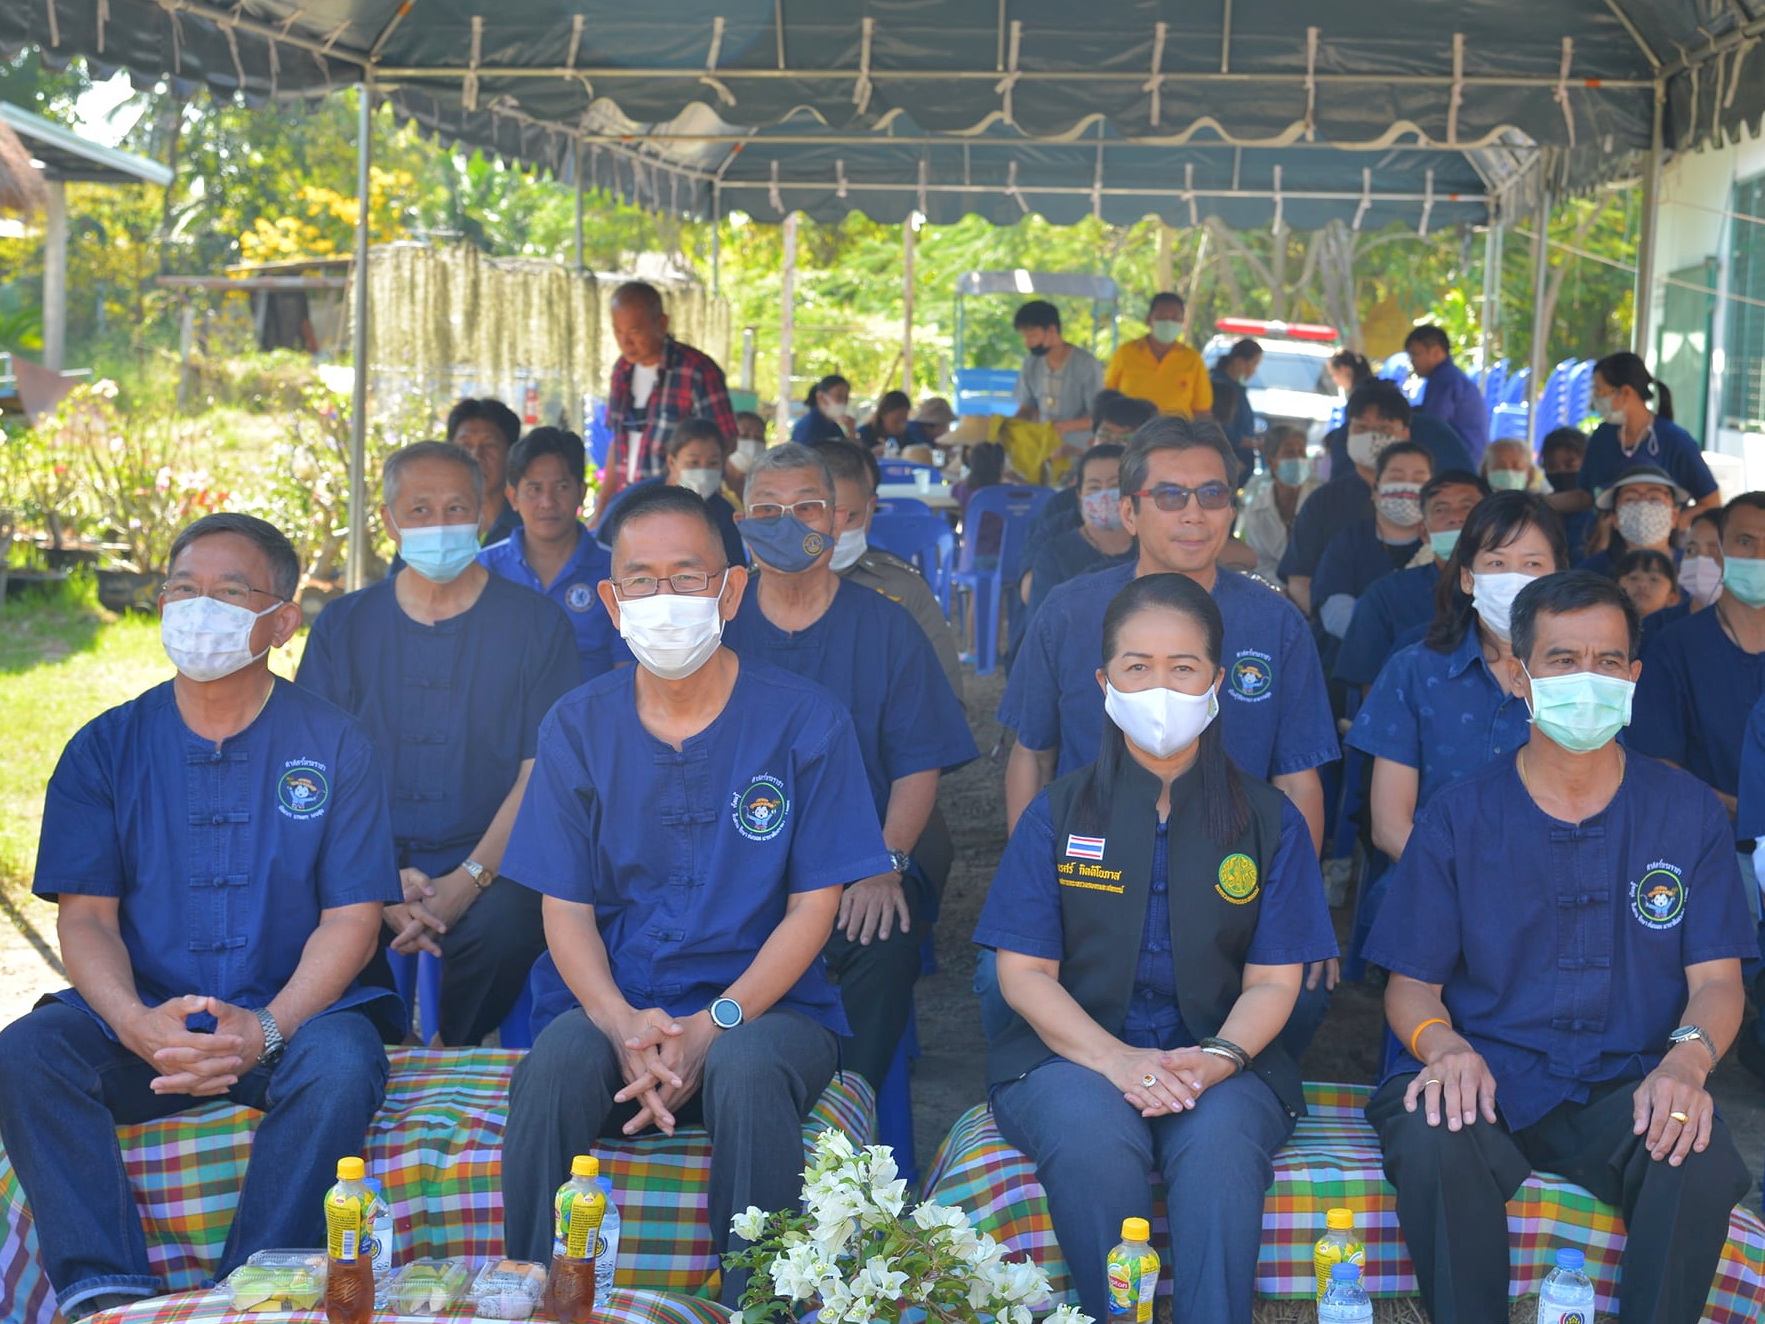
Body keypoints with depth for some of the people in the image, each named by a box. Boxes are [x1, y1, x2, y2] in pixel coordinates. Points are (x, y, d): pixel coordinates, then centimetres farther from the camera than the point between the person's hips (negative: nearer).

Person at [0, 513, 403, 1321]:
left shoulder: (333, 748, 4)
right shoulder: (106, 748, 9)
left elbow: (353, 918, -2)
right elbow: (85, 916, 2)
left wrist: (266, 1028, -20)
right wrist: (136, 1024, -20)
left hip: (289, 1015, -2)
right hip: (138, 1020, 2)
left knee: (341, 1063, -33)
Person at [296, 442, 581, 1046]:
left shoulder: (535, 623, 6)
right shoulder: (342, 626, 11)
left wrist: (466, 883, -16)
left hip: (488, 864, -1)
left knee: (505, 923, -34)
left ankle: (453, 1058, -3)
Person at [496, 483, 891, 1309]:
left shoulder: (805, 723, -1)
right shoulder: (576, 729, 5)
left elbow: (813, 906, -3)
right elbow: (566, 909, 3)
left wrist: (712, 1027, -17)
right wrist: (624, 1028, -18)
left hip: (766, 1005, -1)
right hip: (612, 1007, 2)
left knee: (747, 1072, -35)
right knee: (551, 1073, -31)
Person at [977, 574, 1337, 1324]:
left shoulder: (1268, 820, 8)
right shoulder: (1059, 813, 7)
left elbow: (1274, 981, 4)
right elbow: (1023, 971, 0)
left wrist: (1216, 1059, -19)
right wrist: (1117, 1060, -18)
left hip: (1220, 1059, 0)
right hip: (1073, 1052, 0)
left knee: (1219, 1145, -35)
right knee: (1093, 1137, -35)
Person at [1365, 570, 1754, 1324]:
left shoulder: (1688, 814, 8)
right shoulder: (1460, 818, 5)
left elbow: (1716, 980, 4)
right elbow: (1412, 983, 4)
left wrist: (1687, 1059, -19)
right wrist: (1444, 1046, -20)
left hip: (1625, 1090, 1)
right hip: (1487, 1075, -1)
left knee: (1704, 1163, -32)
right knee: (1434, 1143, -34)